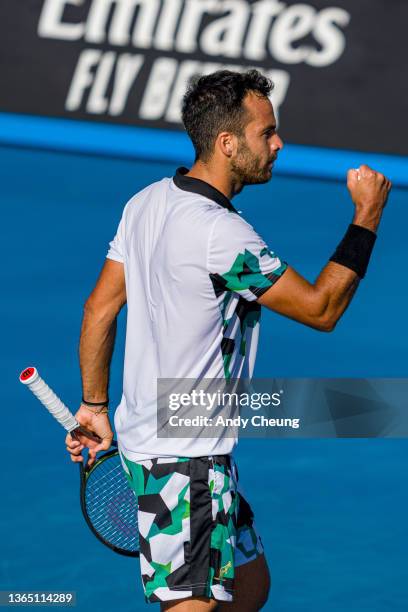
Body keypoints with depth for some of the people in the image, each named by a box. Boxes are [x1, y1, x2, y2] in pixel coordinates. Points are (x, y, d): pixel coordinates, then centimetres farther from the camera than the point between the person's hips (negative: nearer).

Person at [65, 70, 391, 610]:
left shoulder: (147, 203, 4)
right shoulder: (221, 233, -24)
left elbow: (100, 308, 10)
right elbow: (321, 309, -16)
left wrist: (94, 405, 17)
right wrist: (368, 215, -9)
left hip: (144, 436, 10)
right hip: (184, 462, -10)